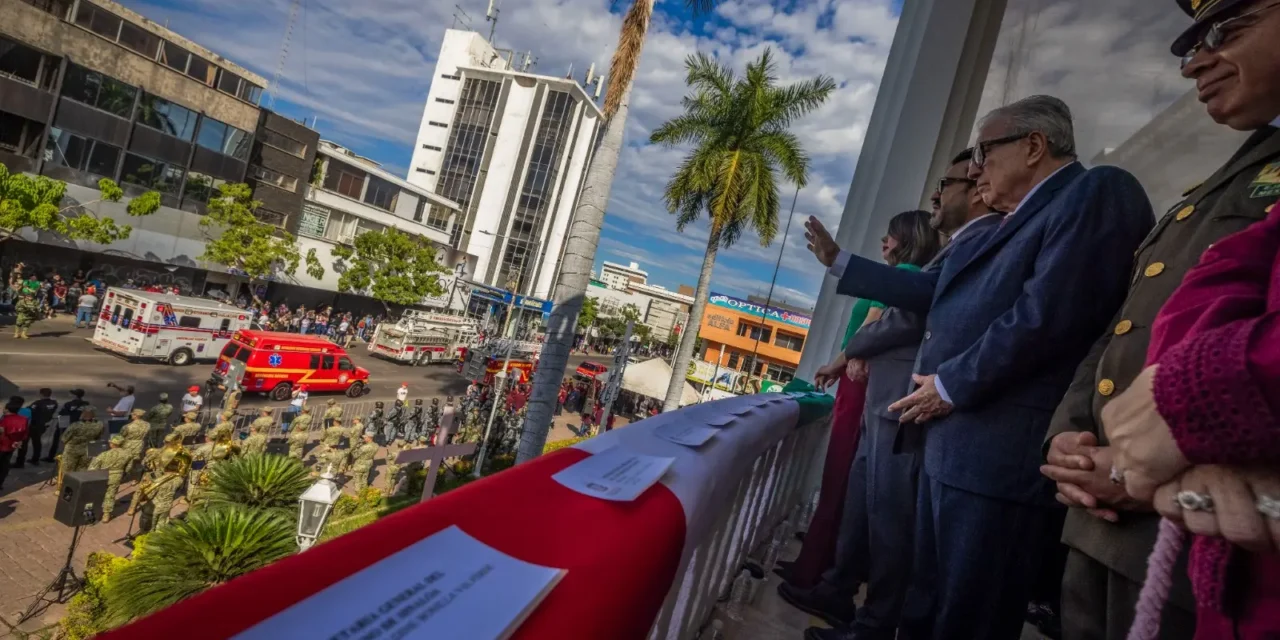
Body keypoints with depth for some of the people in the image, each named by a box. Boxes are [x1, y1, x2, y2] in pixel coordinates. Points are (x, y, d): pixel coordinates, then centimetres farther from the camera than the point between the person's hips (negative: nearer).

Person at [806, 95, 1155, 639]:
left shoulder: (1097, 191, -8)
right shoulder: (1011, 225, 22)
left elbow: (1048, 313, -22)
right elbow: (933, 293, 27)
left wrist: (950, 385, -13)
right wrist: (837, 261, 29)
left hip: (1001, 454, -10)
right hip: (954, 445, 10)